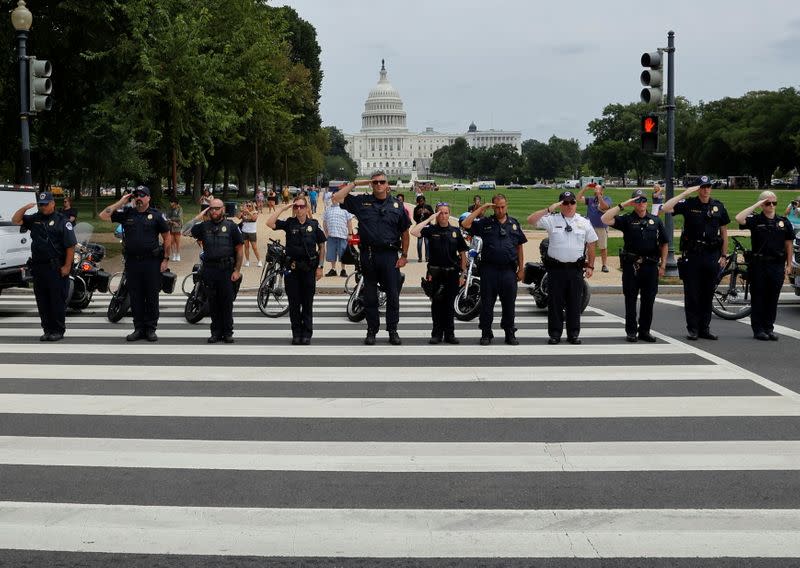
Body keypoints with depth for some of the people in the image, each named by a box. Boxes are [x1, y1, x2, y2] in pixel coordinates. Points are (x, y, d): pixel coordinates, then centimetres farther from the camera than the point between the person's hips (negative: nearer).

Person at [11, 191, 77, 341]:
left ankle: (58, 330, 5)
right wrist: (25, 207, -3)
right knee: (42, 301, 9)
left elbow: (71, 245, -8)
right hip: (38, 266, 6)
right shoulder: (34, 219, 14)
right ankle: (47, 330, 17)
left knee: (57, 300, -2)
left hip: (56, 268, -6)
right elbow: (15, 220, 12)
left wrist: (67, 266, -14)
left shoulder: (62, 221, -4)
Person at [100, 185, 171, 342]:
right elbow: (103, 216, 4)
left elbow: (167, 238, 5)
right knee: (135, 297, 6)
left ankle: (150, 329, 9)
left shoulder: (157, 215, 3)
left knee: (151, 296, 2)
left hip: (152, 262, -2)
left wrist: (165, 259, -2)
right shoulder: (126, 213, 9)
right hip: (132, 262, 2)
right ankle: (139, 328, 14)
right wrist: (121, 202, 0)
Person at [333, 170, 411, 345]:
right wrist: (354, 183, 3)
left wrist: (404, 255, 4)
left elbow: (405, 232, 10)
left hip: (389, 255, 0)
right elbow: (337, 198, 2)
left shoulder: (397, 205, 8)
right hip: (368, 254, 0)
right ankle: (371, 331, 16)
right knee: (370, 296, 7)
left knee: (393, 295, 1)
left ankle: (393, 331, 10)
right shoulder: (361, 202, 6)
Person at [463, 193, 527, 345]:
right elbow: (466, 224, -9)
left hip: (509, 269, 2)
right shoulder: (485, 223, 5)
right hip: (489, 269, -1)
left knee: (509, 304, 7)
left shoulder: (514, 223, 12)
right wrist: (481, 208, -7)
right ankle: (486, 334, 11)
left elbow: (519, 247, 14)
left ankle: (510, 334, 17)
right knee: (487, 303, 3)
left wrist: (521, 268, 9)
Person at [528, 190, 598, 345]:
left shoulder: (584, 222, 8)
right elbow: (531, 220, -10)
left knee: (574, 302, 5)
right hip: (556, 267, -1)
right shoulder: (552, 220, 0)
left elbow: (591, 245, 13)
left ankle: (573, 333, 14)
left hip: (576, 268, 2)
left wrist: (590, 266, 9)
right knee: (555, 302, 3)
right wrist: (549, 209, -15)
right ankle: (555, 333, 11)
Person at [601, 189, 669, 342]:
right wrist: (622, 205, -11)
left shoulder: (655, 220, 10)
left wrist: (663, 265, 5)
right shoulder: (627, 219, 3)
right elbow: (606, 219, -11)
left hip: (651, 265, 2)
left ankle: (644, 331, 16)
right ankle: (631, 331, 8)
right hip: (631, 266, -2)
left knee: (648, 300, 6)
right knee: (630, 300, 2)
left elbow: (664, 243, 12)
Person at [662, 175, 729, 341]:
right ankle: (692, 329, 8)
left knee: (708, 294, 7)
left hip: (712, 256, 3)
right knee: (692, 294, 0)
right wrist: (685, 193, -16)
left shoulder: (718, 206, 7)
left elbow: (724, 232, 13)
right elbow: (666, 208, -15)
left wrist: (723, 255, 9)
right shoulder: (688, 204, -1)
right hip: (692, 254, -2)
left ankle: (704, 328, 16)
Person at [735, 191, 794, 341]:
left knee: (773, 298, 6)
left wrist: (789, 265, 6)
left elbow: (788, 244, 11)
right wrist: (755, 205, -14)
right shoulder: (755, 220, -1)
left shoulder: (784, 222, 7)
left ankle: (769, 328, 15)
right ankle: (758, 329, 8)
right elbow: (739, 219, -20)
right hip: (759, 265, -2)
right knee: (758, 297, 2)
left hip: (777, 265, 2)